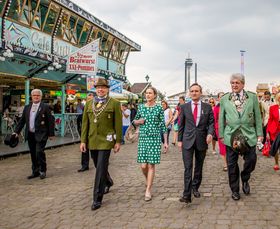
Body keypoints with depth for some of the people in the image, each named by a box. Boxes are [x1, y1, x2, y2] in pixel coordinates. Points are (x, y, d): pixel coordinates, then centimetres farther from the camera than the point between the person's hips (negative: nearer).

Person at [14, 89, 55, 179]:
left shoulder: (45, 107, -3)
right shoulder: (27, 107, 12)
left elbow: (50, 121, -4)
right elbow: (22, 120, 15)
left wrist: (51, 134, -7)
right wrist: (16, 131, 7)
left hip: (41, 135, -5)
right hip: (30, 134, 5)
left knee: (39, 152, -12)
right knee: (33, 154, 10)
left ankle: (42, 171, 5)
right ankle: (35, 171, 21)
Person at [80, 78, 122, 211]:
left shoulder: (114, 103, -1)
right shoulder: (89, 103, 11)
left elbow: (118, 124, -3)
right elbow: (85, 123, 9)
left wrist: (118, 141, -5)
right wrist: (83, 141, 4)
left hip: (106, 141, -5)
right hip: (92, 141, 5)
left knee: (101, 169, -8)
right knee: (99, 167, 18)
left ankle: (97, 199, -2)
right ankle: (108, 183, 46)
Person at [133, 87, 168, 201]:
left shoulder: (159, 108, 0)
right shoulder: (141, 107, 7)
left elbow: (163, 126, 2)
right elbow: (135, 121, 21)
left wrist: (165, 141, 0)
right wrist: (138, 121, -3)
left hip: (155, 138, -2)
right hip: (143, 138, 2)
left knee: (151, 165, -3)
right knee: (143, 165, 0)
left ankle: (148, 190, 6)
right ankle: (148, 180, 32)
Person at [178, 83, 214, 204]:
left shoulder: (207, 107, 4)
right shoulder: (184, 107, 4)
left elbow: (211, 122, 4)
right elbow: (181, 124, 7)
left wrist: (210, 133, -14)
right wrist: (179, 140, 5)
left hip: (202, 141, 1)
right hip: (187, 141, -1)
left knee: (199, 167, 13)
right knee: (188, 167, -8)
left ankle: (195, 188, 31)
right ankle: (187, 194, -11)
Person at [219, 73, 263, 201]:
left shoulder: (252, 97, 5)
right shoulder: (224, 99, 6)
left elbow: (257, 116, 6)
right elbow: (221, 119, 9)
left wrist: (259, 134, 3)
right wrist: (221, 135, 6)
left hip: (249, 135, 0)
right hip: (231, 136, 0)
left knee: (251, 160, -2)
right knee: (232, 164, 5)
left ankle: (245, 180, 28)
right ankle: (234, 190, 20)